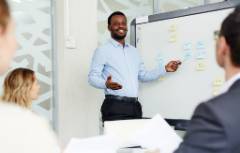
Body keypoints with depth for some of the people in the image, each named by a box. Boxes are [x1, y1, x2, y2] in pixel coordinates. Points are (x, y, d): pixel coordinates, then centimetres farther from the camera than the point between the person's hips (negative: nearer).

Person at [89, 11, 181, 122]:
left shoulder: (133, 51, 20)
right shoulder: (102, 50, 0)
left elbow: (143, 75, 24)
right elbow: (92, 77, -5)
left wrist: (165, 69, 13)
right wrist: (106, 84, -26)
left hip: (134, 106, 6)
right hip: (115, 106, -5)